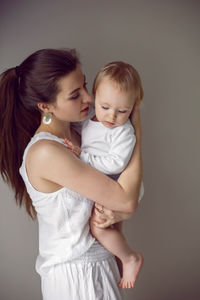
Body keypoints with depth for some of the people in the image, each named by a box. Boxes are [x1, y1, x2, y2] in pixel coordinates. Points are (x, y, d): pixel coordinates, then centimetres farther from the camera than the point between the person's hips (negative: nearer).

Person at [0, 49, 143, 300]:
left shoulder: (74, 135, 0)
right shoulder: (45, 152, -26)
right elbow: (127, 200, -22)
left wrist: (116, 212, -18)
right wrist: (137, 131, -15)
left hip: (95, 260, 7)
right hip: (75, 275, -7)